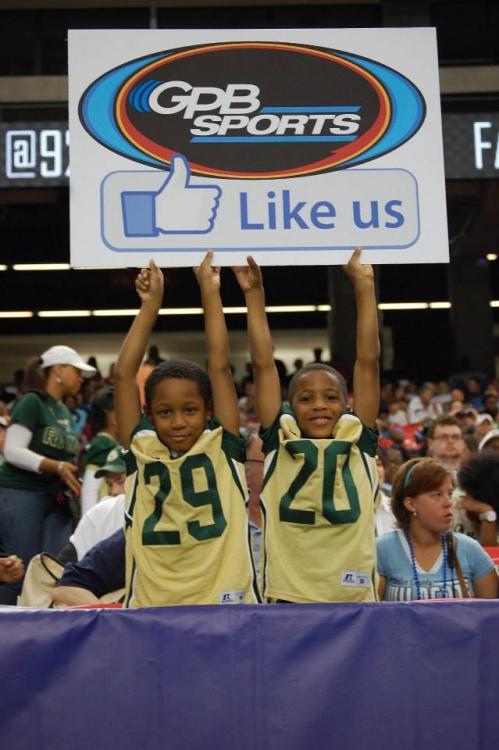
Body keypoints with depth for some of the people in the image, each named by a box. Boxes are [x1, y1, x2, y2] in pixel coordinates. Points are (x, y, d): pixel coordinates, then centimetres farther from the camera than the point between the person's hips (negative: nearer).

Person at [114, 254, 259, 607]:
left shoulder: (223, 447, 2)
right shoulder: (142, 451, 4)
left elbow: (220, 367, -2)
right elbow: (124, 374, 0)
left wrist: (210, 291, 2)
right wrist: (151, 303, 2)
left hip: (225, 602, -1)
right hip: (152, 605, 1)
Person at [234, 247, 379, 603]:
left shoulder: (359, 442, 5)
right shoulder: (281, 442, 5)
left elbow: (368, 360, 1)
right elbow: (263, 363, 2)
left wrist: (363, 285, -1)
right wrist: (254, 294, 0)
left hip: (354, 600, 1)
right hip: (289, 599, 0)